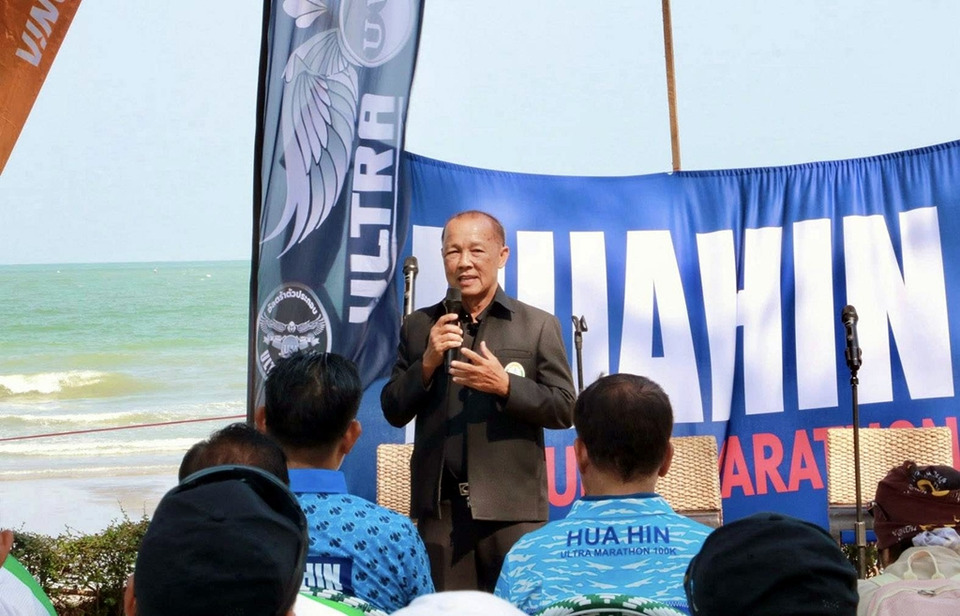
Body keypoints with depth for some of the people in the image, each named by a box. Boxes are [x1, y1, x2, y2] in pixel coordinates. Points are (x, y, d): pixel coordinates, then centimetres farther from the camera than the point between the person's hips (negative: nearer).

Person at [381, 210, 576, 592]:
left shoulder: (539, 326, 2)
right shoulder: (419, 326, 9)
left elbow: (564, 410, 0)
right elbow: (393, 412, 8)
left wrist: (506, 385, -17)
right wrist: (426, 364, -9)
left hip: (513, 506, -2)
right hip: (439, 506, 2)